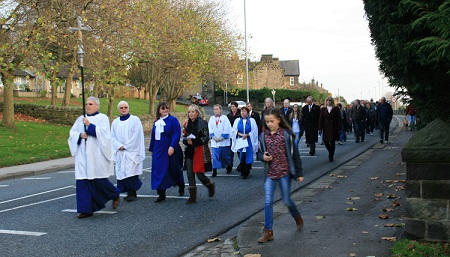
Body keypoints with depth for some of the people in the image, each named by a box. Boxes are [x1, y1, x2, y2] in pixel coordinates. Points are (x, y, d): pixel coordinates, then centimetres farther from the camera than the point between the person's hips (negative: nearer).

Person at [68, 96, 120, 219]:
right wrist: (80, 135, -8)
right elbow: (72, 133, 12)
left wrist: (89, 125, -17)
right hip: (83, 155, 5)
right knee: (83, 181, -2)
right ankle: (86, 209, 3)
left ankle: (115, 195, 24)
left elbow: (104, 133, -13)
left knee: (99, 180, -4)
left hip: (97, 155, -5)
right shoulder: (81, 119, 15)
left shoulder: (102, 118, 1)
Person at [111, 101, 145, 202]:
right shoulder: (115, 122, 13)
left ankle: (131, 193, -8)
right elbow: (112, 137, 8)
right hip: (120, 152, 5)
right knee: (122, 172, 2)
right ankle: (131, 192, 11)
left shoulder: (135, 120, 0)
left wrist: (126, 146, -11)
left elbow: (136, 135, -8)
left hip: (132, 151, -5)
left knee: (130, 172, -13)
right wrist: (119, 146, -9)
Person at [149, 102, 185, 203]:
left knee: (174, 170, 10)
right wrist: (152, 149, 17)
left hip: (170, 150, -5)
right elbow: (153, 137, 17)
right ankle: (161, 194, 5)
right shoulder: (156, 122, 10)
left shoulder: (173, 120, -8)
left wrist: (172, 146, -25)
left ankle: (181, 187, 36)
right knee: (159, 172, 1)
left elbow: (177, 134, -16)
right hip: (158, 151, 5)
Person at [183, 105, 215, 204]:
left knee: (199, 174, -3)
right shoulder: (187, 124, 9)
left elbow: (206, 138, -11)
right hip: (189, 152, 5)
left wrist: (194, 142, -20)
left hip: (200, 152, -5)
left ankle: (210, 185, 28)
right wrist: (187, 141, -8)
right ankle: (193, 197, 8)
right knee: (190, 174, 2)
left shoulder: (202, 123, -7)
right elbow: (184, 138, 16)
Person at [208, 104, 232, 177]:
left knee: (225, 156, 8)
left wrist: (221, 137, -12)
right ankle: (214, 170, -3)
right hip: (215, 141, 2)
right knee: (215, 156, -5)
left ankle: (229, 166, 32)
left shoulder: (224, 118, -2)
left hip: (224, 141, -2)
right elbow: (210, 129, 5)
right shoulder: (212, 118, 8)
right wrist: (213, 137, -8)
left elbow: (227, 129, -7)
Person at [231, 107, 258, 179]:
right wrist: (241, 134, -12)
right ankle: (243, 171, 14)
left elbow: (254, 131, -1)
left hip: (249, 142, -1)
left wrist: (247, 135, -13)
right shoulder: (237, 121, 10)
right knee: (241, 157, -5)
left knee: (248, 157, -4)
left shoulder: (252, 121, 4)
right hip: (240, 141, 1)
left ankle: (246, 173, 5)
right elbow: (234, 131, 5)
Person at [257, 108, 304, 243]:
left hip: (285, 172, -3)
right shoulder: (263, 136, 1)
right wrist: (263, 156, -11)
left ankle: (297, 218, 37)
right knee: (268, 202, -3)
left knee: (286, 200, 6)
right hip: (270, 173, 3)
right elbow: (259, 153, 13)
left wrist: (299, 173, -4)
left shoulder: (286, 134, -8)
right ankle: (268, 231, 5)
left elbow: (294, 154, -4)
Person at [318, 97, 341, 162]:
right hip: (326, 128, 2)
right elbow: (321, 119, 4)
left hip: (333, 128, -2)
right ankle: (331, 152, 27)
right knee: (325, 142, -1)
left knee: (332, 142, -1)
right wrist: (320, 128, -3)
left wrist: (339, 128, -7)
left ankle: (331, 156, 9)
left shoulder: (336, 109, 1)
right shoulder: (323, 109, 7)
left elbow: (338, 119, -1)